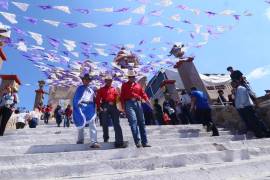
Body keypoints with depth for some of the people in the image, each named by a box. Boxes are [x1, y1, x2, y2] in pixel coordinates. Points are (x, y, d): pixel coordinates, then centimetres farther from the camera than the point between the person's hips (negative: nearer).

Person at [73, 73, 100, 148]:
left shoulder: (91, 90, 17)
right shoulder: (80, 88, 7)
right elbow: (76, 99, 2)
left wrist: (94, 109, 8)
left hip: (90, 108, 2)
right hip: (81, 107, -2)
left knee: (92, 125, -9)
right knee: (81, 124, 12)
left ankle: (93, 142, -14)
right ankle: (80, 139, 31)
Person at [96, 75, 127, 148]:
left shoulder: (114, 89, 19)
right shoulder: (101, 90, 13)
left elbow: (117, 98, 10)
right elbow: (97, 99, 4)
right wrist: (99, 107, -9)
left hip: (113, 106, 1)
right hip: (105, 107, -1)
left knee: (117, 124, -3)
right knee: (105, 124, 6)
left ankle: (119, 142, -3)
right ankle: (106, 138, 24)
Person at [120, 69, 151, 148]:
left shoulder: (138, 85, 18)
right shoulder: (124, 85, 12)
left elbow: (144, 95, 12)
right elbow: (122, 97, 8)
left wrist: (150, 104, 1)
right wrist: (123, 108, 0)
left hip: (138, 103, 3)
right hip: (129, 104, -3)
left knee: (141, 122, 4)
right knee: (133, 121, -14)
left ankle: (144, 142, 11)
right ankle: (137, 141, -12)